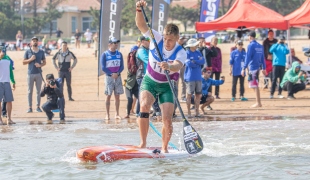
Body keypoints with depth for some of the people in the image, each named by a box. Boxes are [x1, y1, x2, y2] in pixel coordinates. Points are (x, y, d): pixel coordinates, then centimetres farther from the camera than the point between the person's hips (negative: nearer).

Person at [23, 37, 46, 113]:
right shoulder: (28, 52, 4)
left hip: (38, 73, 1)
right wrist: (30, 59, -13)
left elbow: (44, 62, 12)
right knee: (30, 91, 0)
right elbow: (24, 62, 4)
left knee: (38, 91, 3)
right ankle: (30, 107, 2)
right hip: (30, 74, -1)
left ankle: (38, 107, 8)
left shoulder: (41, 52, 9)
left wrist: (40, 65, -10)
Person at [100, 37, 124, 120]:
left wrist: (117, 73, -11)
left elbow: (122, 66, 6)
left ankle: (117, 114, 10)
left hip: (118, 77, 3)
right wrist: (112, 74, -15)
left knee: (117, 96, 5)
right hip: (109, 77, -3)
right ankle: (107, 114, 1)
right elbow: (103, 67, -7)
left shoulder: (119, 54, 7)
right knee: (108, 96, -3)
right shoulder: (105, 54, -5)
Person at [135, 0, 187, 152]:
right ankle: (143, 143, -21)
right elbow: (141, 25, -21)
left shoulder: (180, 52, -19)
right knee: (145, 105, -27)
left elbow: (177, 66, -41)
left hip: (166, 86, -1)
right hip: (149, 82, 1)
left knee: (167, 119, -11)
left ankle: (164, 147, 12)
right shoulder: (156, 39, -12)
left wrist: (169, 67, -63)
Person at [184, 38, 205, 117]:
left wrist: (194, 61, -11)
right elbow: (189, 64, -17)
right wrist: (198, 61, -3)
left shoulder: (198, 53, 12)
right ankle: (188, 112, 3)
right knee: (189, 95, -2)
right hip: (190, 78, -6)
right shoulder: (187, 53, -7)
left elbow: (203, 61, 0)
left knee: (198, 95, 7)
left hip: (198, 77, 6)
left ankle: (197, 112, 14)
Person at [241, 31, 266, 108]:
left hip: (252, 67, -8)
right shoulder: (260, 46, 12)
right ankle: (258, 102, 17)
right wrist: (264, 68, 22)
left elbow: (247, 58, -15)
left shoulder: (251, 45, -10)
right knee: (254, 85, 16)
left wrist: (244, 69, -16)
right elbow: (262, 58, 16)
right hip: (257, 66, 8)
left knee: (255, 85, -6)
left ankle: (258, 103, -7)